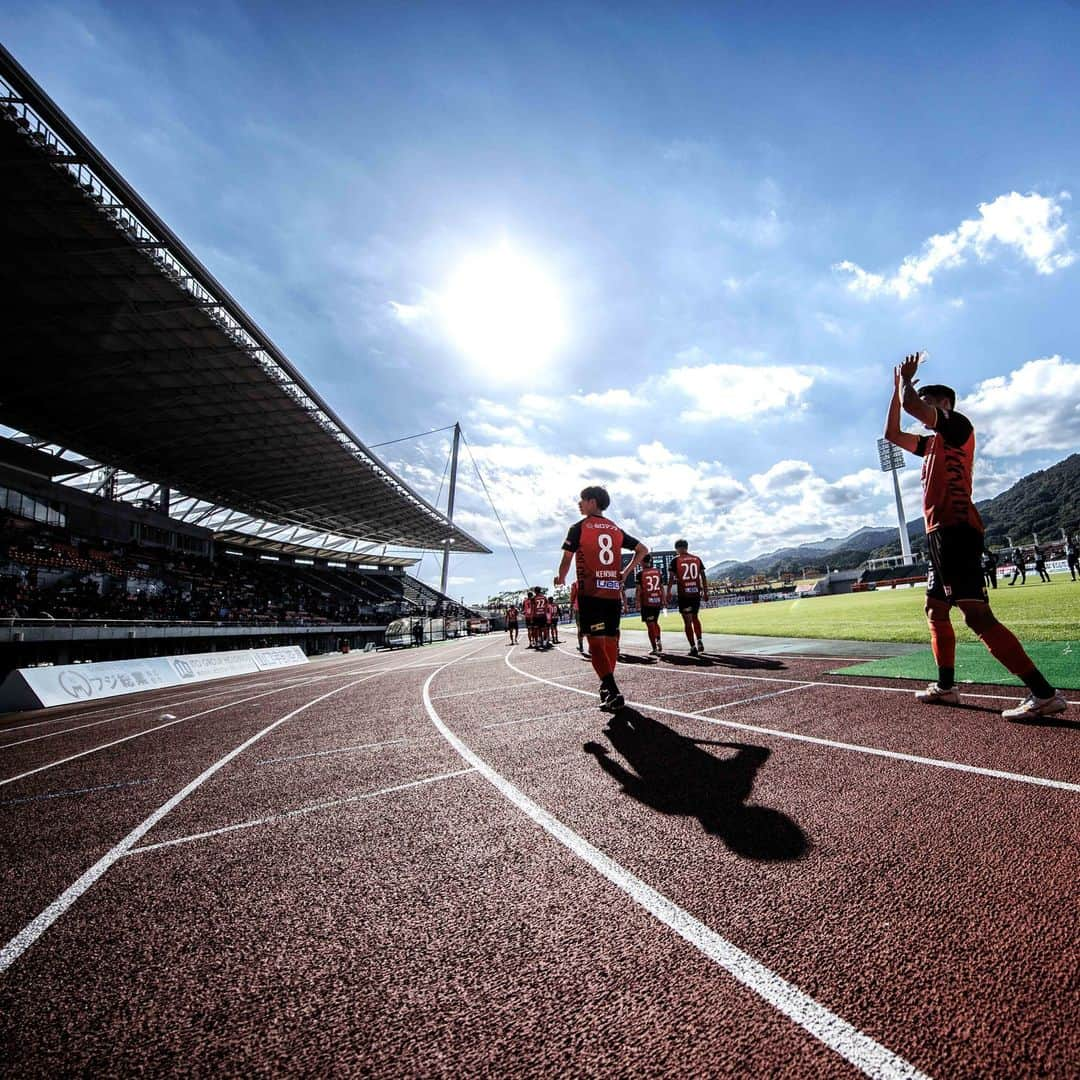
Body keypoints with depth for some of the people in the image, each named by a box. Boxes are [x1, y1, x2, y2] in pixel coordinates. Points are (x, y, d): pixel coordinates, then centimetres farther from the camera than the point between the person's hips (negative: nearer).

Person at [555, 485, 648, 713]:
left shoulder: (578, 528, -1)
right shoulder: (616, 529, 14)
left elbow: (567, 560, -3)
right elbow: (643, 550, 18)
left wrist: (560, 579, 16)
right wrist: (626, 573, 18)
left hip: (590, 593, -5)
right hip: (613, 591, 5)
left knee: (596, 643, -6)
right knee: (610, 641, 14)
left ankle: (613, 693, -14)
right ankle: (607, 685, 26)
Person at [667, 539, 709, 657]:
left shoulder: (675, 560, -2)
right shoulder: (697, 559, 9)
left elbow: (671, 578, -7)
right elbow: (703, 577, 8)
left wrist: (668, 594, -3)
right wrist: (705, 592, 14)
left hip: (684, 594, -4)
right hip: (696, 593, 4)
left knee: (687, 621, 1)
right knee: (695, 617, 23)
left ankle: (693, 647, -1)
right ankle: (699, 640, 13)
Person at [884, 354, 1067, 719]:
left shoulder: (957, 424, -1)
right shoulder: (933, 442, 23)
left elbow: (911, 405, -15)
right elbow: (892, 434, 29)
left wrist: (907, 378, 6)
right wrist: (897, 387, 26)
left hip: (956, 531, -10)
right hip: (941, 534, 10)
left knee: (977, 614, -16)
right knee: (936, 610, 14)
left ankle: (1043, 693, -13)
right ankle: (946, 686, 22)